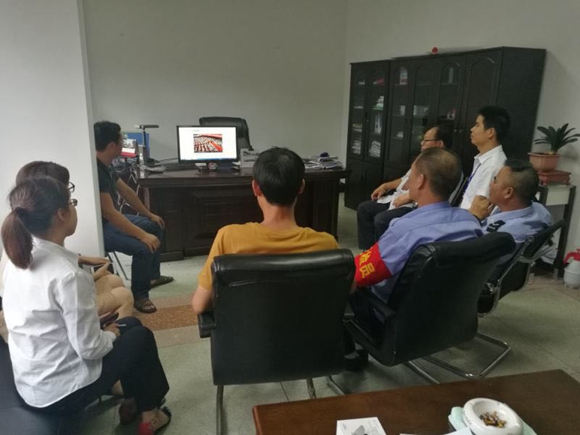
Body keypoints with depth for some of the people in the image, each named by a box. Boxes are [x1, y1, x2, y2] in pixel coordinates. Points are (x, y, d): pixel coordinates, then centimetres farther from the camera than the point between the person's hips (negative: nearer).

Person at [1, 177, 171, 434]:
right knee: (141, 337, 13)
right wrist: (111, 334, -3)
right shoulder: (67, 275, -30)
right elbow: (90, 348, -24)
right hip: (61, 393, -8)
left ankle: (133, 401, 34)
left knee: (130, 324, 20)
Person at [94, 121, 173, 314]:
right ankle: (138, 295, -5)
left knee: (154, 226, 18)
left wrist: (149, 214, 20)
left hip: (110, 219, 11)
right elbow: (109, 213, -33)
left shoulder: (106, 165, 2)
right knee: (143, 247, -27)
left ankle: (152, 275, 31)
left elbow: (126, 191, 15)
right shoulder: (95, 170, -30)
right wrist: (142, 235, -32)